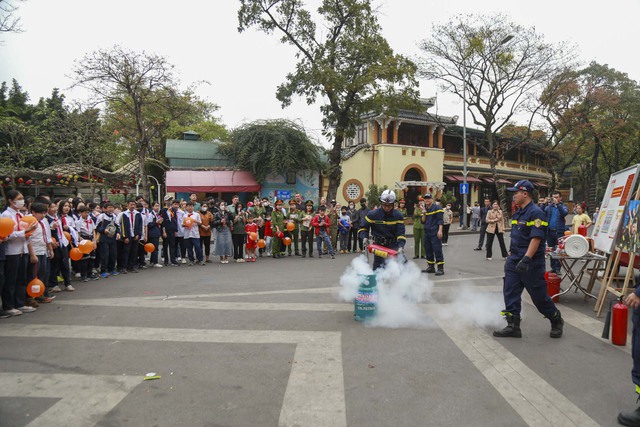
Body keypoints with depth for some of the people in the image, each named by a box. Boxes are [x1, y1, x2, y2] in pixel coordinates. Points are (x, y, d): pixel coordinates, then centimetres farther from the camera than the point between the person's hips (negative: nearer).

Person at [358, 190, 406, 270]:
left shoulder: (398, 216, -3)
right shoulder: (373, 214, -7)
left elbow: (400, 233, -7)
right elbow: (363, 228, 3)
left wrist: (401, 246, -23)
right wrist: (365, 237, -16)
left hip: (393, 245, 1)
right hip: (379, 245, -1)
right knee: (377, 268, 0)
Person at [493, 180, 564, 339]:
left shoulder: (535, 213, -15)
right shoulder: (518, 213, 13)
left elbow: (536, 239, -23)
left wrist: (526, 259, -30)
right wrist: (511, 257, 20)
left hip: (531, 263, -8)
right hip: (514, 261, 8)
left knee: (539, 296, 3)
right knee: (510, 293, 3)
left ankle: (556, 321, 26)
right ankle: (513, 326, 8)